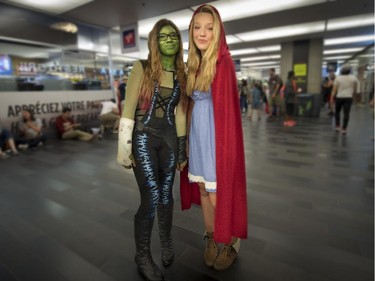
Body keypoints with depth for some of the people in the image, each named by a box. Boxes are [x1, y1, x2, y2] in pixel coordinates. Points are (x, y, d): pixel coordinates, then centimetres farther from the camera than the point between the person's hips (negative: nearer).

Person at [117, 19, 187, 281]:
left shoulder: (180, 75, 8)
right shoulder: (142, 67, -5)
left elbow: (180, 113, 10)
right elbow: (128, 109, -8)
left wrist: (182, 149, 10)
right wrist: (124, 147, -11)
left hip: (169, 137, 4)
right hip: (144, 137, -4)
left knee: (166, 195, 13)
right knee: (151, 198, -5)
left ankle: (166, 242, 38)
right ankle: (143, 256, 21)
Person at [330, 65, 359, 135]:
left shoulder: (338, 78, -3)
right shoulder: (354, 78, 0)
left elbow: (334, 89, -6)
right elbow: (355, 89, 5)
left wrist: (332, 98, -2)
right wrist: (353, 96, 20)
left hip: (339, 97, 0)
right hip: (348, 98, 0)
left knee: (337, 112, 17)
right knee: (346, 114, -1)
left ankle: (337, 126, 18)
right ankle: (344, 129, -3)